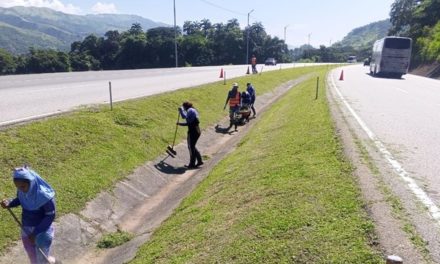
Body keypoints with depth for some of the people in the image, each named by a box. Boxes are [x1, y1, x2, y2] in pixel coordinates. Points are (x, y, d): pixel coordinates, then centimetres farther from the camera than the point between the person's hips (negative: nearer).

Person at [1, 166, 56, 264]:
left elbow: (50, 216, -21)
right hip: (26, 229, 6)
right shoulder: (22, 190, -15)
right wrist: (9, 203, -13)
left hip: (42, 231, -6)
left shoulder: (45, 196, -31)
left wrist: (36, 232, -21)